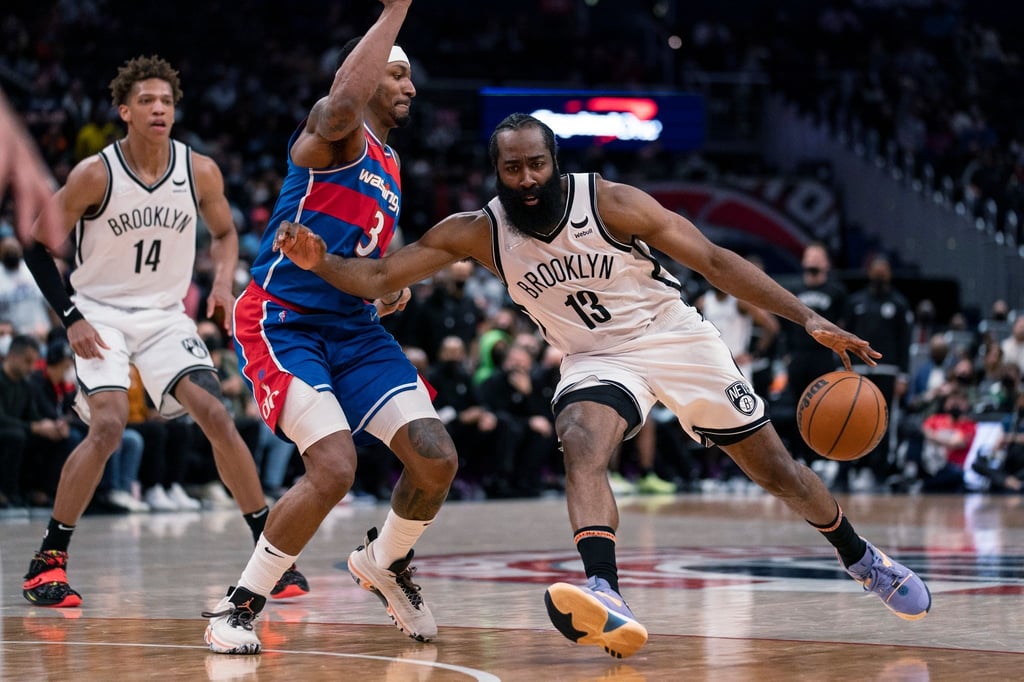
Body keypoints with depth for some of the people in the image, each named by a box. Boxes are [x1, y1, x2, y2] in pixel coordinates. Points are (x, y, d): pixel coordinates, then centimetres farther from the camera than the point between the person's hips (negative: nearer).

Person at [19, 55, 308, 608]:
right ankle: (47, 561, -11)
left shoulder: (200, 172, -7)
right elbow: (37, 244, -7)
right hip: (100, 315, -3)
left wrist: (223, 282, -7)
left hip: (164, 315, 3)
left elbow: (224, 232, 13)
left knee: (218, 420, -9)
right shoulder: (95, 174, -17)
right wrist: (71, 318, -15)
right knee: (108, 426, -22)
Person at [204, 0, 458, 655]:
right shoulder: (337, 133, -9)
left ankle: (386, 562, 26)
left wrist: (394, 282, 13)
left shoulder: (389, 164, 18)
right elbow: (343, 103, -37)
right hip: (284, 322, -8)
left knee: (437, 461, -4)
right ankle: (241, 603, -7)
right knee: (334, 468, -25)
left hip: (355, 325, 8)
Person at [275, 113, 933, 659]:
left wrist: (809, 319, -23)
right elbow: (378, 277, -11)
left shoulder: (611, 202, -20)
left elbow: (714, 260, -17)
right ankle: (607, 599, -48)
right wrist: (320, 261, -33)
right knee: (581, 448, -31)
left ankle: (861, 558, 31)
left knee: (775, 466, 5)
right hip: (597, 359, 1)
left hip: (675, 337, -1)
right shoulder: (476, 233, -11)